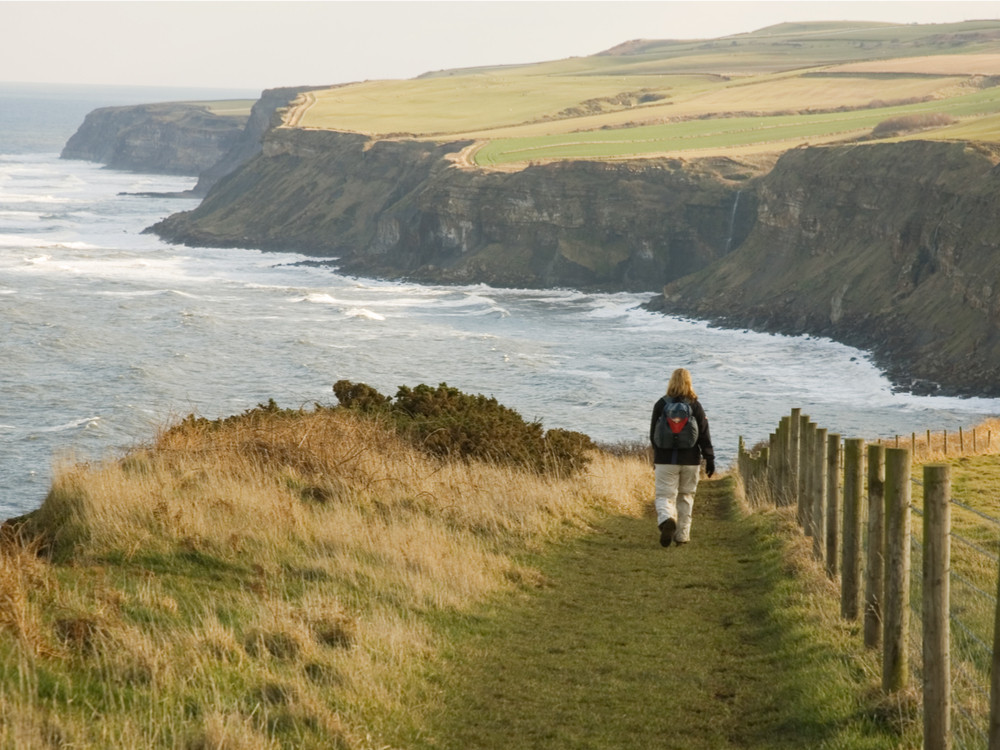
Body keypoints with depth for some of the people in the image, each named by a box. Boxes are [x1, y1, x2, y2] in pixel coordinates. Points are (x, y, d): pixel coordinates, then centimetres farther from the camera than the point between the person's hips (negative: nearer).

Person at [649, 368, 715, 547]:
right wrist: (710, 459, 1)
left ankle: (666, 520, -31)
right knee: (685, 497, 14)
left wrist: (657, 454, 20)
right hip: (690, 460, 1)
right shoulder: (696, 405, -1)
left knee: (665, 495, -1)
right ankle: (682, 535, 13)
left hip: (666, 460, -1)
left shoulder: (661, 404, -2)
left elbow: (653, 433, 5)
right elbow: (704, 435, -3)